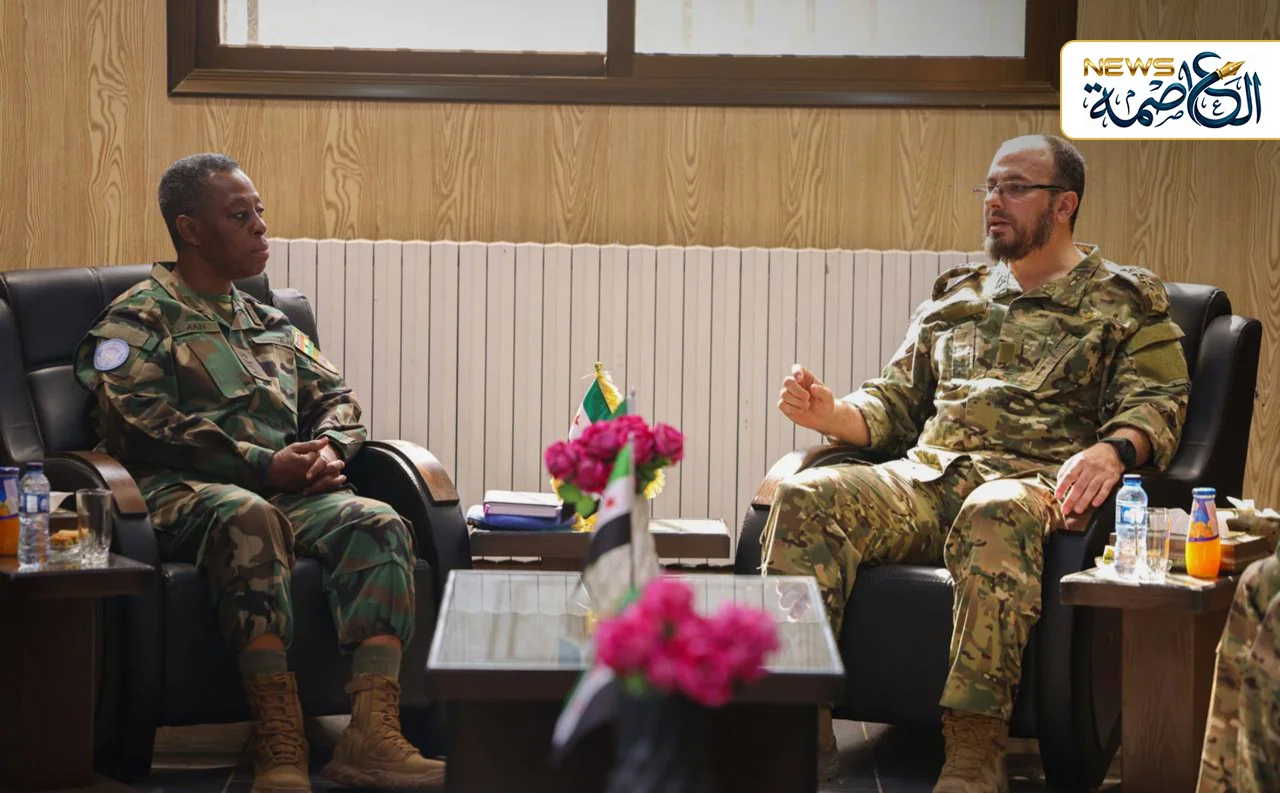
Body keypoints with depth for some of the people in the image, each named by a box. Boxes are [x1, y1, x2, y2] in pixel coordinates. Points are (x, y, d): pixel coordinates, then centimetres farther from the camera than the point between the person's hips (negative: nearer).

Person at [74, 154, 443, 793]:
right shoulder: (136, 320, 8)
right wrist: (264, 465, -13)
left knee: (376, 523, -26)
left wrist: (329, 449, 2)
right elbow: (139, 423, -8)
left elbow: (336, 397, 29)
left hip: (288, 493, 6)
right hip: (187, 496, -6)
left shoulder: (271, 325, 30)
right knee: (248, 516, -41)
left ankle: (372, 735, -40)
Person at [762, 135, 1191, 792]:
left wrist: (1111, 449, -21)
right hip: (927, 475, 5)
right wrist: (832, 414, 3)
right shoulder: (953, 295, 28)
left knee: (993, 516, -42)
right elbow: (894, 403, 26)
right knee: (807, 497, -25)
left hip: (1035, 483, -5)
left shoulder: (1127, 301, 15)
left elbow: (1156, 403, 2)